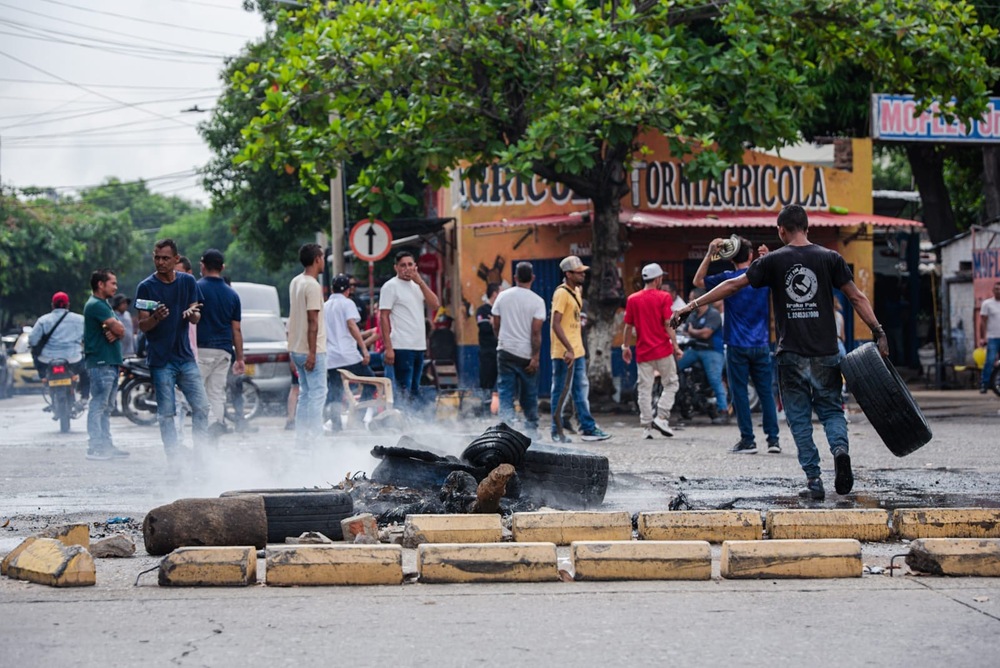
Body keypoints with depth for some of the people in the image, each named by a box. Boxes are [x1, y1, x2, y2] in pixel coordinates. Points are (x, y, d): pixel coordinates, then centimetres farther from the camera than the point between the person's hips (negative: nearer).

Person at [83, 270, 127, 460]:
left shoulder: (104, 305, 22)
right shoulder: (95, 305, -12)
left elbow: (120, 331, 14)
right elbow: (118, 328, -19)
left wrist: (115, 332, -8)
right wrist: (116, 329, 4)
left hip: (111, 362, 10)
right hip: (101, 362, -10)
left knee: (107, 408, 11)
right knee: (98, 406, -11)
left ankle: (106, 446, 14)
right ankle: (95, 448, -13)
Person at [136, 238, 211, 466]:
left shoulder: (188, 282, 7)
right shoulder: (146, 287, -3)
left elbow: (196, 319, 9)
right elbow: (143, 326, -4)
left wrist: (192, 314, -15)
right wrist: (156, 317, -25)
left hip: (185, 355, 3)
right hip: (160, 359, -3)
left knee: (201, 406, -2)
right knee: (166, 413, -2)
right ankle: (174, 461, 2)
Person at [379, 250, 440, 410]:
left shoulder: (417, 285, 17)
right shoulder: (391, 286, -4)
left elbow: (435, 305, 5)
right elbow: (383, 317, -9)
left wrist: (420, 282, -3)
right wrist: (388, 348, -16)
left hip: (419, 346, 7)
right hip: (401, 347, -7)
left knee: (414, 390, 10)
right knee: (404, 391, -9)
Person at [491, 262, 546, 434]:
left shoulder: (503, 296, 2)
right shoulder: (537, 301, -7)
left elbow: (495, 325, 8)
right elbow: (536, 332, -12)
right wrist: (535, 357, -10)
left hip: (505, 351, 1)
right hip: (526, 354, -1)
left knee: (505, 392, 1)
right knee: (529, 395, 12)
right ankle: (531, 429, 21)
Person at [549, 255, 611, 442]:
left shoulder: (576, 291, 13)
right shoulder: (561, 293, -16)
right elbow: (556, 324, -22)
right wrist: (568, 349, -27)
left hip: (577, 351, 9)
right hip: (564, 352, -9)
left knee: (581, 389, 11)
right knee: (560, 392, -2)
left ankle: (588, 428, 15)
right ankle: (557, 431, 5)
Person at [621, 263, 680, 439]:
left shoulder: (632, 299, 4)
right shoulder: (663, 297, -6)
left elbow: (628, 326, 7)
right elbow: (668, 324, -11)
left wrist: (625, 347, 17)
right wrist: (675, 346, -8)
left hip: (643, 352, 3)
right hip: (663, 349, -3)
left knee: (644, 390, 5)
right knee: (671, 384, 10)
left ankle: (646, 427, 3)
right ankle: (661, 418, -3)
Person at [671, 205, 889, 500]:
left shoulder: (773, 261, 1)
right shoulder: (830, 258, 3)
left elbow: (732, 285, 4)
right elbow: (857, 297, 0)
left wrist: (693, 305, 10)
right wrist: (878, 332, 5)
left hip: (792, 354, -1)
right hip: (825, 353, 1)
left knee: (799, 418, 7)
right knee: (831, 409, 13)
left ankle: (814, 481, 2)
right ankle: (840, 447, -17)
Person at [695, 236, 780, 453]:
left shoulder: (727, 279, -6)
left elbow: (698, 281, 8)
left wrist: (710, 254, 1)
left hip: (737, 346, -3)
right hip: (761, 345, 3)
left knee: (740, 392, 2)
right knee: (766, 392, 7)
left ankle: (747, 440, 1)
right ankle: (773, 438, 5)